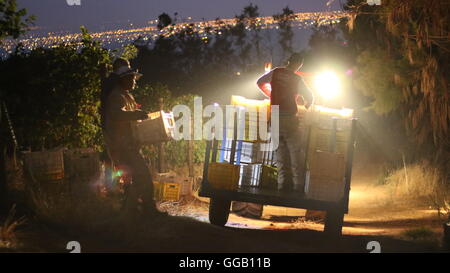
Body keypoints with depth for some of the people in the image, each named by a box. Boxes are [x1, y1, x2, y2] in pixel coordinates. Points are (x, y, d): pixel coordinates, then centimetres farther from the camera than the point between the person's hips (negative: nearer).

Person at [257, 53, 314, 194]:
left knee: (280, 151, 10)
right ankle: (299, 185, -2)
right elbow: (310, 98, 2)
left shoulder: (275, 73, 3)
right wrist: (306, 106, 25)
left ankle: (282, 183, 6)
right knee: (295, 151, 2)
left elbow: (259, 82, 17)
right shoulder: (297, 79, -4)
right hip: (290, 117, -3)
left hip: (275, 117, 3)